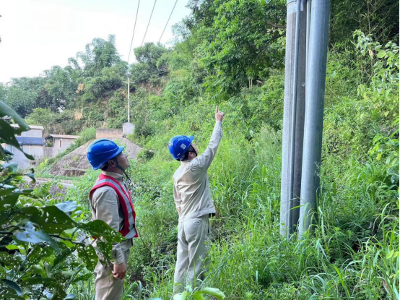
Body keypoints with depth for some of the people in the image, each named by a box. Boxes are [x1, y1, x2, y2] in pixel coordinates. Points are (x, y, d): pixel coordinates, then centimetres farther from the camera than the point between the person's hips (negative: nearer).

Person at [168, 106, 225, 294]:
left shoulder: (177, 174, 9)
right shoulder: (197, 166, -13)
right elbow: (213, 145, -3)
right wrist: (218, 122, 8)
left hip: (183, 222, 8)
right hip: (197, 221, -8)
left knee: (182, 264, 13)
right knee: (197, 266, 0)